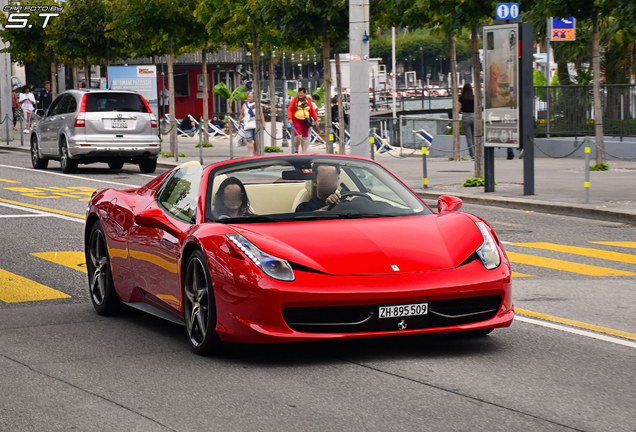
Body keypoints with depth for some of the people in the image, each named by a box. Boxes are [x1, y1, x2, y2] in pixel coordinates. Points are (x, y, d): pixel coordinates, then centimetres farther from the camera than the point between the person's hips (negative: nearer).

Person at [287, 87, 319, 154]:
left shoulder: (308, 100, 10)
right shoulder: (295, 100, 3)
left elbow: (312, 111, 14)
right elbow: (290, 110, -1)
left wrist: (316, 120, 8)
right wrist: (289, 119, -16)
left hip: (306, 121, 3)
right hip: (296, 120, -3)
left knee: (305, 137, 3)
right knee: (298, 136, -17)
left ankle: (304, 152, 8)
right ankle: (296, 150, 3)